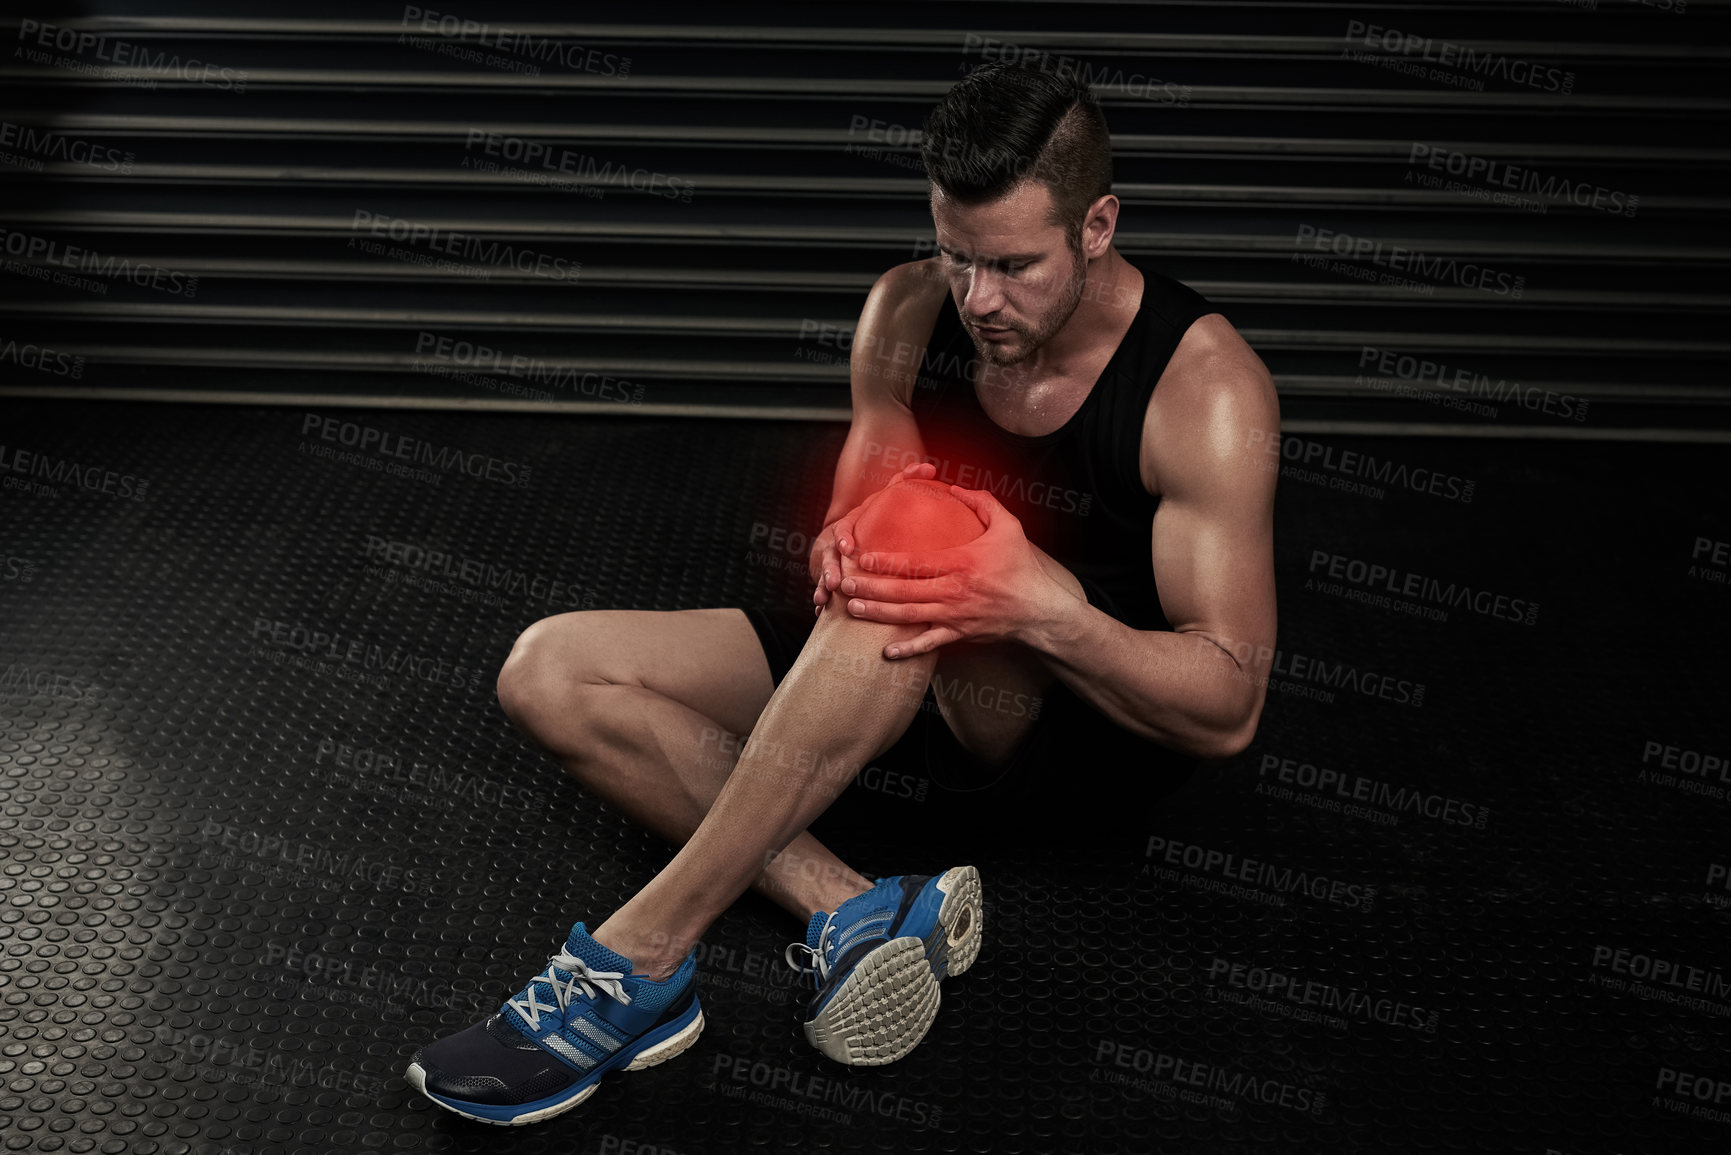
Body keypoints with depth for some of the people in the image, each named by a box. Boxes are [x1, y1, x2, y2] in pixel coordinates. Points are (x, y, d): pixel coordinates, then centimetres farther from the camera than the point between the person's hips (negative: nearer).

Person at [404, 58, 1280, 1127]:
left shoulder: (1206, 383, -19)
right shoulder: (910, 312, -4)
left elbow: (1230, 710, -21)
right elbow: (852, 515, 4)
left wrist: (1047, 607, -39)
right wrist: (844, 550, -22)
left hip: (1112, 713, -5)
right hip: (921, 675, 6)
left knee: (926, 523, -39)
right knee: (548, 675, -9)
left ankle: (640, 955, -35)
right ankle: (852, 913, -26)